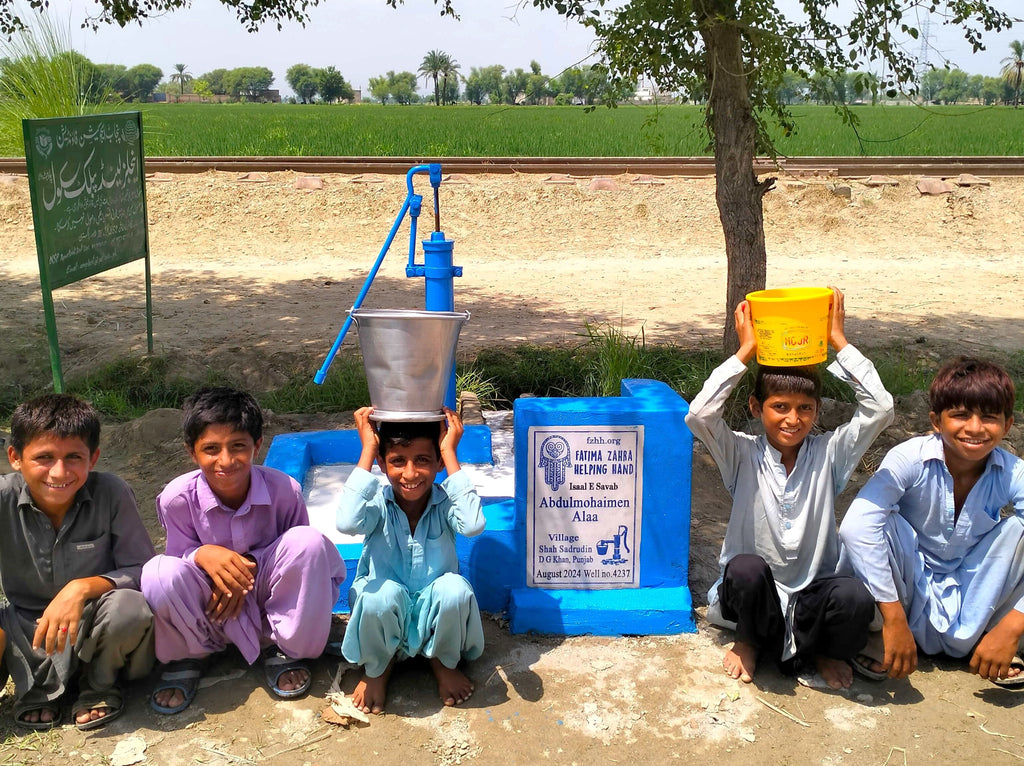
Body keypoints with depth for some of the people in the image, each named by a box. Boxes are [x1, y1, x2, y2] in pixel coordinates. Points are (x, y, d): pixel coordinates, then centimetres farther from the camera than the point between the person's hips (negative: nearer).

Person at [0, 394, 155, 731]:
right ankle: (37, 687, 2)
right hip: (28, 635, 2)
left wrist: (83, 587, -31)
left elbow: (142, 570, -14)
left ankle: (98, 686, -3)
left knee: (129, 608, -36)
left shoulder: (111, 494, -17)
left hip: (97, 630, -1)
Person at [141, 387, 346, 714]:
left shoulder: (284, 490, -20)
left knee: (309, 541, -30)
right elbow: (181, 552, -7)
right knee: (159, 574, -32)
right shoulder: (178, 497, -19)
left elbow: (300, 553, -6)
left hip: (266, 594, 0)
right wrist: (203, 554, -32)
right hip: (212, 605, 0)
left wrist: (250, 564, -25)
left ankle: (286, 649, -6)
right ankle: (184, 656, 2)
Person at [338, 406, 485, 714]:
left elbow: (473, 525, -39)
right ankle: (377, 668, 1)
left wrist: (450, 452, -31)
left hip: (435, 613, 1)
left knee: (455, 588, -33)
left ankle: (444, 661, 2)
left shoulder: (445, 502, -15)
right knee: (382, 592, -35)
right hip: (385, 613, 0)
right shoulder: (378, 502, -16)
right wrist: (368, 449, -31)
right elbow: (347, 523, -40)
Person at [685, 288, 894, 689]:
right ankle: (750, 642, 0)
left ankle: (821, 651, 4)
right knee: (746, 567, -35)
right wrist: (746, 351, -18)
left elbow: (880, 409, -12)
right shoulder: (743, 456, -4)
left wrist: (839, 340, -11)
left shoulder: (828, 454, 1)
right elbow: (699, 415, -23)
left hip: (813, 595, 1)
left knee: (856, 598, -32)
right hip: (755, 595, 0)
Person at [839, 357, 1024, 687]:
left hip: (973, 595, 2)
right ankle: (880, 632, -7)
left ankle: (988, 634, -2)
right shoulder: (910, 459, -22)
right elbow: (856, 523, -36)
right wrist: (893, 619, -38)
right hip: (911, 589, -2)